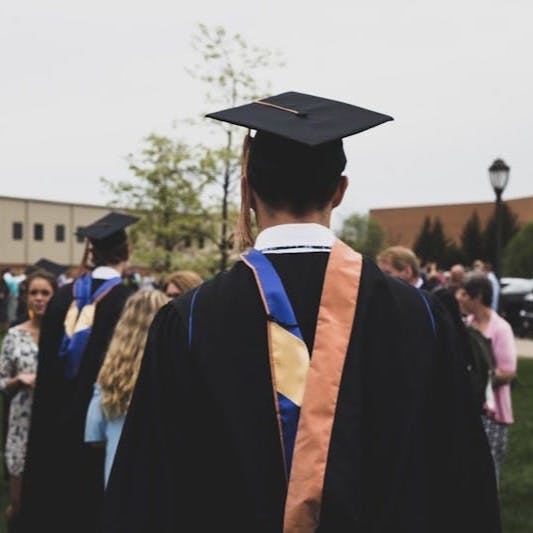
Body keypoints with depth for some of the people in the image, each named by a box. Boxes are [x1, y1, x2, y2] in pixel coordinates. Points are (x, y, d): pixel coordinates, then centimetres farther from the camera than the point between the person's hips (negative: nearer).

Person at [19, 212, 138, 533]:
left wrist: (50, 414, 17)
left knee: (55, 492, 16)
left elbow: (47, 364, 7)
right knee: (92, 499, 7)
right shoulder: (129, 301, -15)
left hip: (57, 419, 5)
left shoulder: (63, 297, 1)